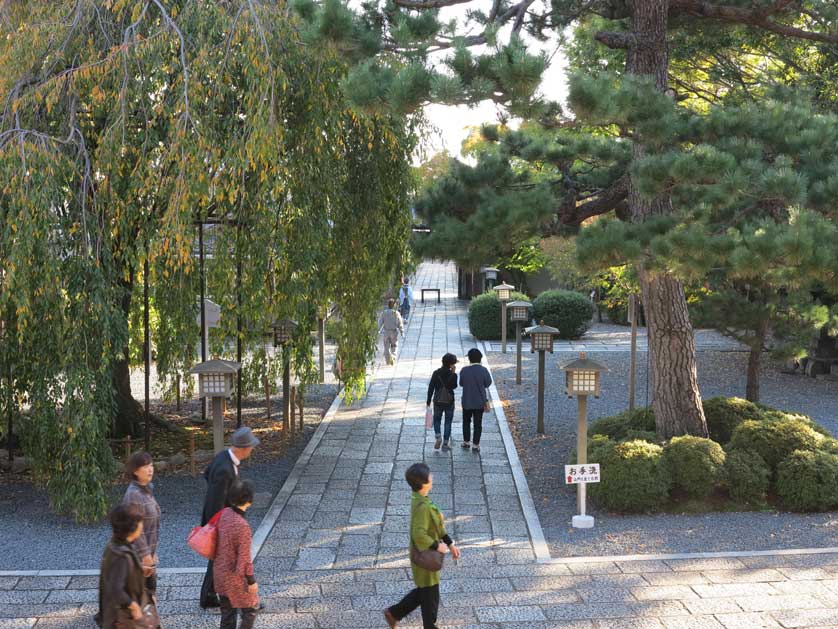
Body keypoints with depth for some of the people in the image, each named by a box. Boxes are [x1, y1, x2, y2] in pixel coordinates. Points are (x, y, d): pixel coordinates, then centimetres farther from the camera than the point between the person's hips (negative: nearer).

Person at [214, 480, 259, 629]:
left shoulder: (225, 513, -7)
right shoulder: (242, 526, -30)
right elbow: (244, 558, -22)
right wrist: (251, 581, -10)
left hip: (220, 571, 7)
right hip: (235, 577, -7)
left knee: (227, 612, 21)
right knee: (251, 609, 13)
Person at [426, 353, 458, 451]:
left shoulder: (436, 373, -6)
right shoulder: (453, 375, -12)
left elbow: (431, 387, -4)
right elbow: (454, 386, 0)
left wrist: (428, 401, 4)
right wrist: (454, 373, -3)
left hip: (437, 401, 1)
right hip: (449, 402, -1)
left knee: (437, 420, 16)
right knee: (448, 422, 9)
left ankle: (438, 436, -7)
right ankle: (445, 443, 9)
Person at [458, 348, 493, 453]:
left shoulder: (464, 370, -13)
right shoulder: (483, 370, -15)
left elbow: (461, 383, -1)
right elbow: (488, 383, -6)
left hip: (467, 401, 0)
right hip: (480, 402, 0)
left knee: (466, 422, 19)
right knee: (478, 424, 8)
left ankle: (466, 442, 26)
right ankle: (476, 445, 10)